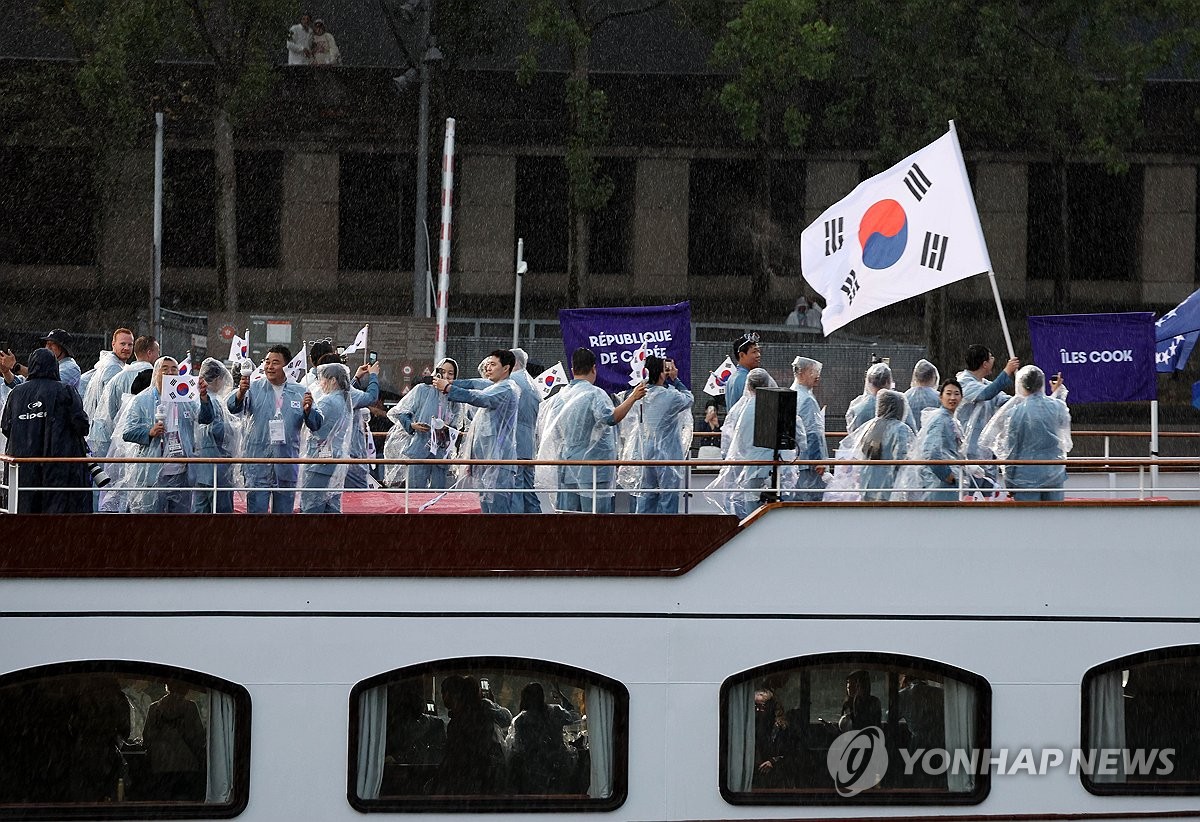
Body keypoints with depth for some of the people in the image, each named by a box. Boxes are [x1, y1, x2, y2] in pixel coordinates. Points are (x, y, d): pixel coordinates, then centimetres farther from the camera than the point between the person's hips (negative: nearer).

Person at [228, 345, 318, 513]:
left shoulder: (299, 392, 7)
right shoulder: (254, 388, 1)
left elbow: (315, 425, 4)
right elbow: (233, 407, -16)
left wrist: (308, 411, -18)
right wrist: (240, 393, -37)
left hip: (287, 464, 2)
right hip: (257, 462, -2)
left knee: (284, 511, 10)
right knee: (256, 510, -5)